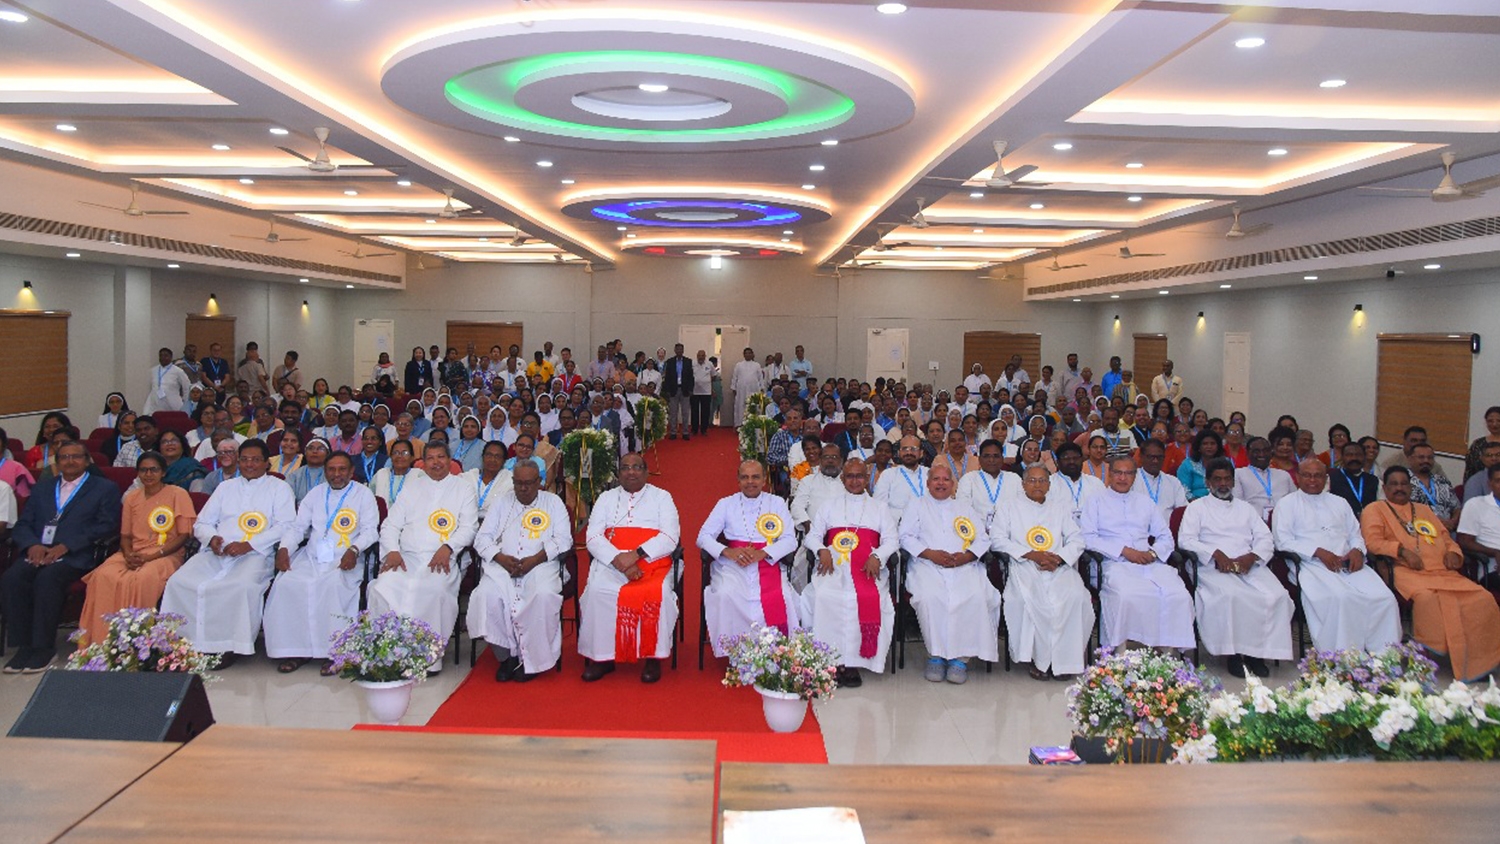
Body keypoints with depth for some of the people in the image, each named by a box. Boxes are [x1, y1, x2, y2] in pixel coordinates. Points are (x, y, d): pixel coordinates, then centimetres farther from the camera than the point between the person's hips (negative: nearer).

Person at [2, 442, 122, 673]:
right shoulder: (42, 488, 26)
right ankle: (24, 645, -17)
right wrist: (32, 545, -6)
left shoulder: (104, 489, 12)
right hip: (38, 552, 4)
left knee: (48, 578, -34)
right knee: (11, 578, -26)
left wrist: (65, 546, -13)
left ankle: (44, 647, -23)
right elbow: (22, 525, 18)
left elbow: (107, 526, -2)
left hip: (75, 556, -4)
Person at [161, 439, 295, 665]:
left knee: (243, 585, -36)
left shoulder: (279, 488, 12)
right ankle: (187, 640, -15)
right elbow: (201, 523, 23)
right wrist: (211, 538, -2)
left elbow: (285, 525, -2)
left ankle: (232, 646, -23)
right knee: (179, 582, -22)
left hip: (255, 554, -5)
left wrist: (248, 545, -14)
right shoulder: (225, 487, 28)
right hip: (216, 553, 5)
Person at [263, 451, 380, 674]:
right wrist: (284, 548, -2)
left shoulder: (363, 494, 9)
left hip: (343, 561, -4)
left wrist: (354, 549, -19)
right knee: (285, 585, -23)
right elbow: (297, 526, 17)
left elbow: (370, 530, 0)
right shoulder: (316, 494, 21)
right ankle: (296, 649, -15)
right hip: (311, 557, 4)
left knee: (334, 585, -35)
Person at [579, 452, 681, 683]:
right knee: (597, 590, -30)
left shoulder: (661, 497, 12)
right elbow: (593, 537, 5)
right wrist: (618, 560, -14)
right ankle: (601, 657, -20)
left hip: (652, 561, -1)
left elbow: (670, 538, -1)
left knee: (659, 593, -33)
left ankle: (653, 657, -18)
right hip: (611, 561, 2)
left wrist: (636, 554, -16)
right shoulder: (606, 498, 18)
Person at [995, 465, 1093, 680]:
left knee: (1075, 596, -30)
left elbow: (1077, 540, 15)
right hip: (1024, 567, -2)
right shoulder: (1010, 507, 17)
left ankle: (1063, 659, -19)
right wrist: (1031, 554, -8)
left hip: (1059, 567, 2)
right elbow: (997, 539, 3)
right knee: (1028, 599, -34)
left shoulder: (1060, 507, 24)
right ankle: (1038, 658, -21)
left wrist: (1059, 558, -6)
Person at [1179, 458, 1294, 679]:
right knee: (1230, 596, -36)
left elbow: (1265, 538, 15)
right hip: (1214, 567, -4)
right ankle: (1234, 653, -22)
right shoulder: (1197, 507, 16)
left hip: (1249, 566, 4)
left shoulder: (1246, 508, 28)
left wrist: (1251, 557, -7)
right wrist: (1216, 553, -14)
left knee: (1277, 596, -26)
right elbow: (1185, 539, 1)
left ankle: (1258, 652, -16)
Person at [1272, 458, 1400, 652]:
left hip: (1348, 563, 5)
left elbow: (1355, 534, 25)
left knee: (1384, 597, -21)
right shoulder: (1286, 504, 10)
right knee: (1340, 597, -35)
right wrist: (1319, 552, -13)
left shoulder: (1339, 503, 28)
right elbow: (1283, 541, -1)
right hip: (1312, 565, -5)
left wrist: (1357, 550, 1)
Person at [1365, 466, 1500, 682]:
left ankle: (1476, 662, -12)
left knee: (1482, 599, -19)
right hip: (1408, 572, -6)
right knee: (1426, 597, -38)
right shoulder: (1375, 510, 12)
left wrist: (1453, 552, 7)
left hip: (1443, 572, 6)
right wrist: (1401, 550, -16)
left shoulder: (1424, 510, 31)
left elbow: (1446, 538, 30)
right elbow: (1372, 542, -2)